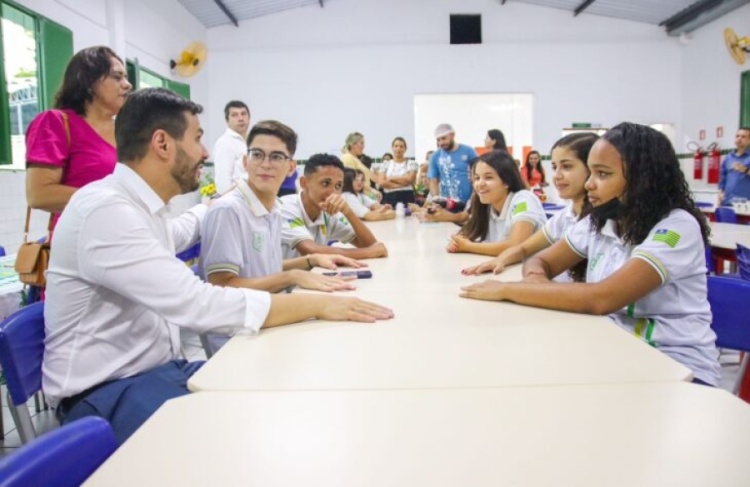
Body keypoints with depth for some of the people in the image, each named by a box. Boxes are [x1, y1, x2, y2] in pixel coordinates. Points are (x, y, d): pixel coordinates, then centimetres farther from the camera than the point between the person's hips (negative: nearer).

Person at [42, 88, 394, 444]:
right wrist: (317, 304, -27)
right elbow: (197, 304, -33)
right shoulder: (105, 209, -24)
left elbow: (174, 234, 31)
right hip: (105, 391, -8)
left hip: (157, 369, 9)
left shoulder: (139, 205, 6)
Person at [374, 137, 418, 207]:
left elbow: (409, 180, -6)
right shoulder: (385, 164, 11)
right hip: (389, 198, 1)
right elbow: (381, 182, -2)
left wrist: (390, 178, -2)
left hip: (407, 197, -1)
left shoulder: (412, 163, 8)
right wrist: (402, 183, -8)